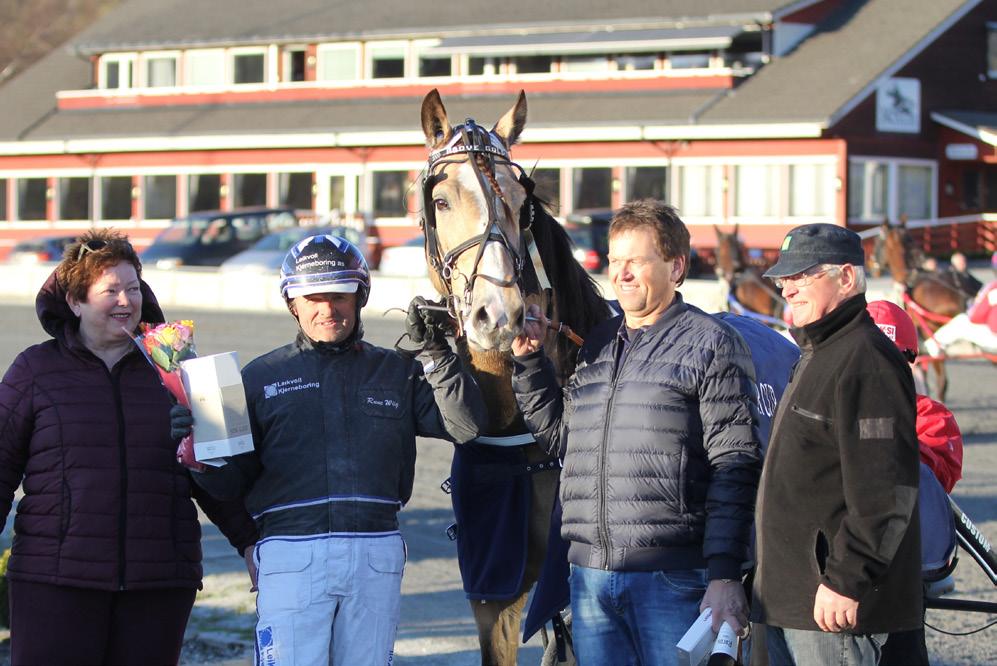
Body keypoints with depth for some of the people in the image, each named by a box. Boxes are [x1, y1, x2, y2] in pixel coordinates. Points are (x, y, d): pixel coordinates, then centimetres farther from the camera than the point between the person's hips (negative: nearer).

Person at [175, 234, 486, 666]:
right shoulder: (262, 377, 10)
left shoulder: (396, 372, 14)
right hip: (290, 557, -2)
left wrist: (435, 353, -5)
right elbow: (231, 482, 9)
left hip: (376, 555, 2)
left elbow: (466, 425, 2)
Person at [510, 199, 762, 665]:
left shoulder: (710, 343, -3)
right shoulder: (596, 345, 17)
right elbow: (558, 434, 24)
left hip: (672, 576, -6)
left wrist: (724, 574, -15)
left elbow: (735, 466, -9)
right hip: (590, 575, 6)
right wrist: (529, 360, 13)